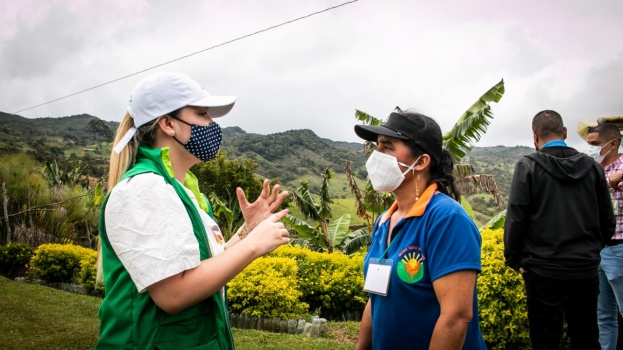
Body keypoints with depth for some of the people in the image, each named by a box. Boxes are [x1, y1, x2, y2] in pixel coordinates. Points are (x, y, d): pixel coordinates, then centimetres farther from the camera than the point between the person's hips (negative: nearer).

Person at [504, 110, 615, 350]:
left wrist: (513, 259, 1)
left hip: (544, 271, -4)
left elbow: (516, 218, -11)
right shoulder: (592, 166, 4)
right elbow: (607, 221, 9)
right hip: (586, 269, 4)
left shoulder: (528, 166, -8)